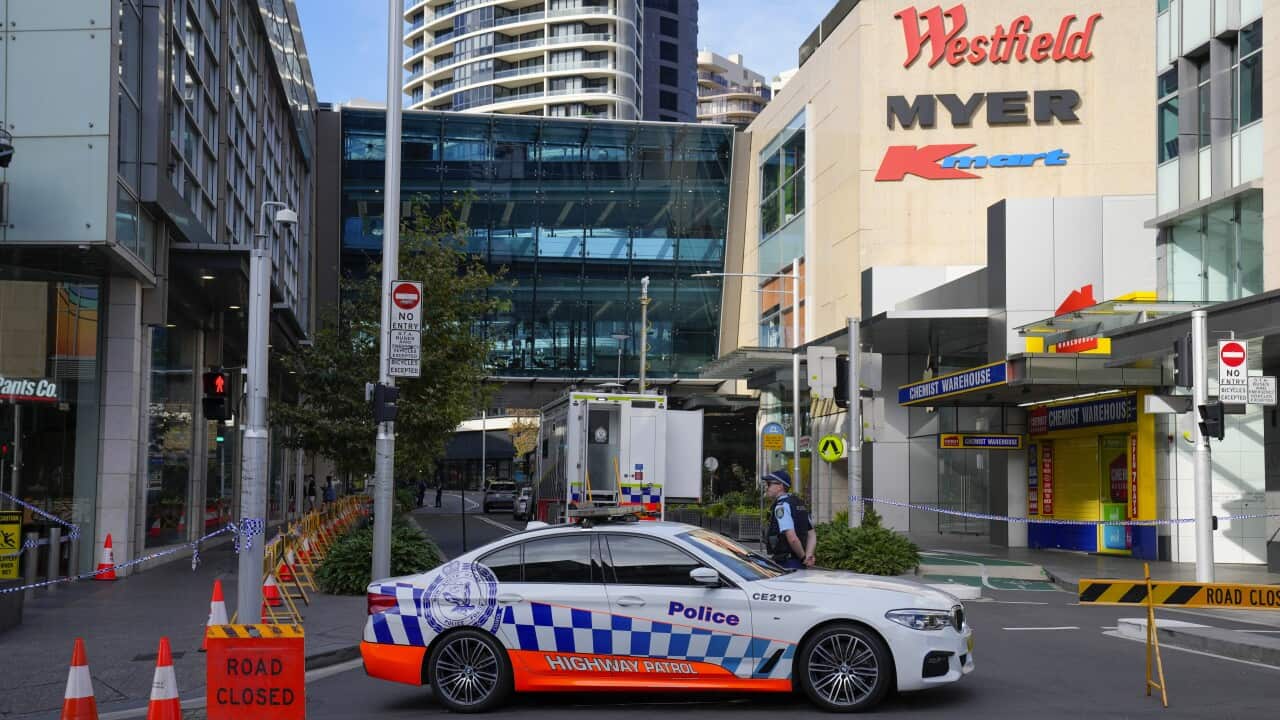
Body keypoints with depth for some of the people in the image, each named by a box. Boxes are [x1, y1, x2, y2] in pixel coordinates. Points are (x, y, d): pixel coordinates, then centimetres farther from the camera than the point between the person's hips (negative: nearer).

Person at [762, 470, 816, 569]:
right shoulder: (799, 503, 16)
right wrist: (808, 555, 3)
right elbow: (812, 534, 17)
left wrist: (803, 557, -11)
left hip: (786, 564, -10)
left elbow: (792, 538, -25)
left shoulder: (781, 506, -15)